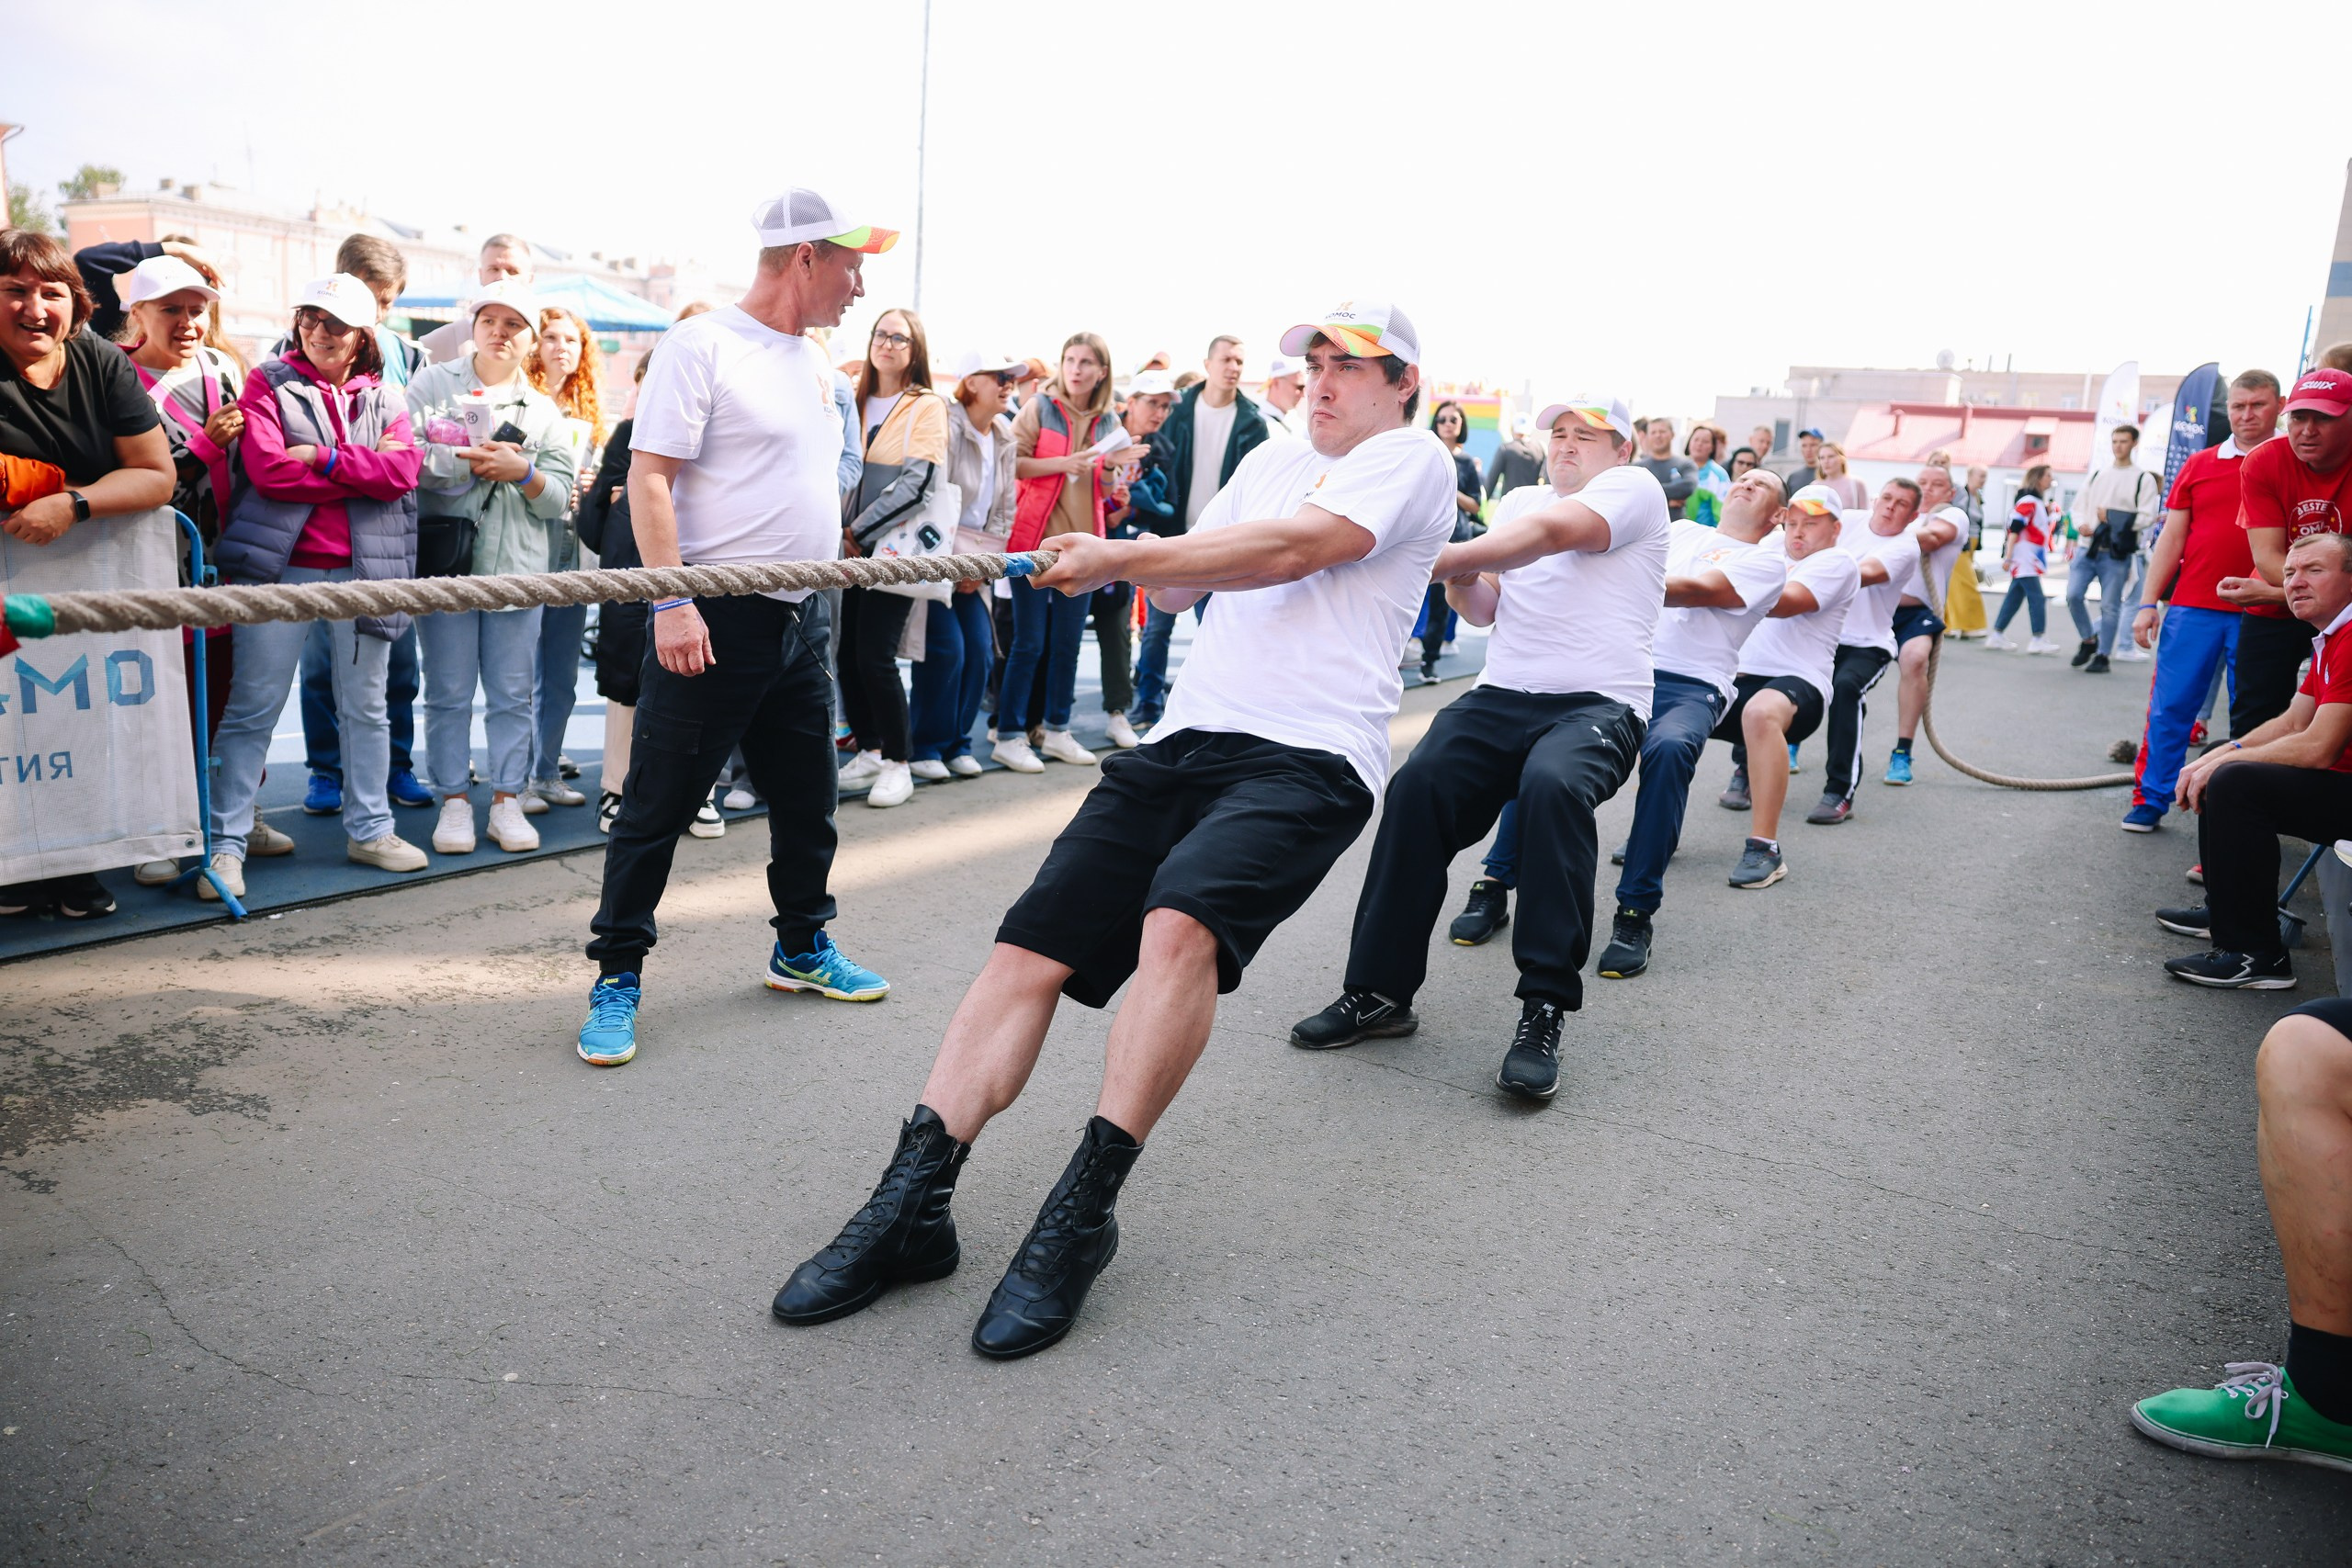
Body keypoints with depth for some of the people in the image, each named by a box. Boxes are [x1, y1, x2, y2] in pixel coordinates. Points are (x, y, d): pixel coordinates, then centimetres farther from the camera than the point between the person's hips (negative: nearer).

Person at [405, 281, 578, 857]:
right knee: (449, 693, 1)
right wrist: (471, 461, -14)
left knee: (512, 694, 4)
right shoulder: (433, 383, 9)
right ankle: (454, 802, 10)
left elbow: (559, 497, 7)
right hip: (446, 560, -2)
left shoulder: (543, 411, 15)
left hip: (517, 567, 2)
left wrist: (522, 473, -11)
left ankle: (507, 800, 13)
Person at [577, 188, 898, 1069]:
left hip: (798, 620, 8)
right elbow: (649, 477, -15)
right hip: (713, 617, -8)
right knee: (659, 805, -1)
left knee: (807, 798, 17)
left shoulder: (814, 363, 15)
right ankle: (617, 978, 10)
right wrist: (672, 601, -22)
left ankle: (801, 948, 33)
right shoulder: (703, 345, -9)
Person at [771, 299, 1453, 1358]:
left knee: (1180, 921, -33)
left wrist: (1120, 560, -8)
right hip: (1183, 740, 7)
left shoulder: (1411, 457, 4)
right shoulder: (1272, 460, 28)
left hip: (1307, 759, -7)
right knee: (1030, 946, -8)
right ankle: (911, 1206, -7)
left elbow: (1290, 551, -11)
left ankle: (1080, 1217, -21)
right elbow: (1184, 581, 26)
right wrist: (1127, 558, 3)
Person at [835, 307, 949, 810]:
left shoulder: (927, 407, -2)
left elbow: (917, 483, -12)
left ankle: (897, 764, 4)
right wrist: (845, 532, -1)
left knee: (875, 657, -9)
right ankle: (868, 751, 20)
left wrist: (859, 530, -13)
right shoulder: (855, 401, 13)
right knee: (848, 653, 4)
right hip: (851, 548, 5)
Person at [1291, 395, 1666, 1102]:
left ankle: (1543, 1013, -30)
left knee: (1553, 785, -37)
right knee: (1419, 784, -23)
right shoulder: (1519, 500, 24)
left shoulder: (1634, 487, 4)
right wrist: (1461, 583, -6)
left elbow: (1549, 533, -16)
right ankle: (1381, 990, -15)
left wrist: (1437, 559, -24)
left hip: (1599, 704, -5)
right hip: (1502, 697, 5)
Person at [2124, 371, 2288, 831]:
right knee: (2170, 706, 2)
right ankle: (2150, 797, 11)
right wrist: (2149, 603, 4)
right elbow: (2171, 537, 9)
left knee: (2252, 717, 6)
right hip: (2192, 607, 1)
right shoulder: (2198, 465, 9)